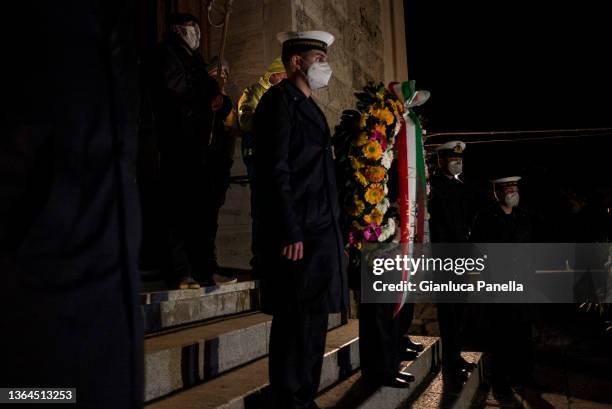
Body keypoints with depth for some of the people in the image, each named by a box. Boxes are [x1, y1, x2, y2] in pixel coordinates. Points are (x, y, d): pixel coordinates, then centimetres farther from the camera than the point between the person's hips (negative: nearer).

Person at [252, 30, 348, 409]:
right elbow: (275, 171, -15)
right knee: (296, 324, -2)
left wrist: (330, 233, 14)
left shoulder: (309, 106, 21)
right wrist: (290, 233, -21)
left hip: (320, 234, 9)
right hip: (298, 235, -9)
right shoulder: (280, 99, -6)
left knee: (313, 322, 13)